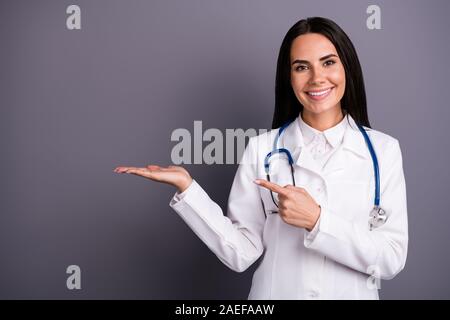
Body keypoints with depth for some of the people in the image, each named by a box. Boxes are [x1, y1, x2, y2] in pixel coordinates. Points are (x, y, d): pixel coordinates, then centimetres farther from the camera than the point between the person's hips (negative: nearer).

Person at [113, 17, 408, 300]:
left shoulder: (384, 149, -7)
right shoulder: (263, 148, -7)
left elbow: (392, 259, -12)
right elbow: (242, 253, -11)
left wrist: (316, 220, -22)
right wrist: (186, 187, -19)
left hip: (352, 293, 0)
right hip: (275, 292, 0)